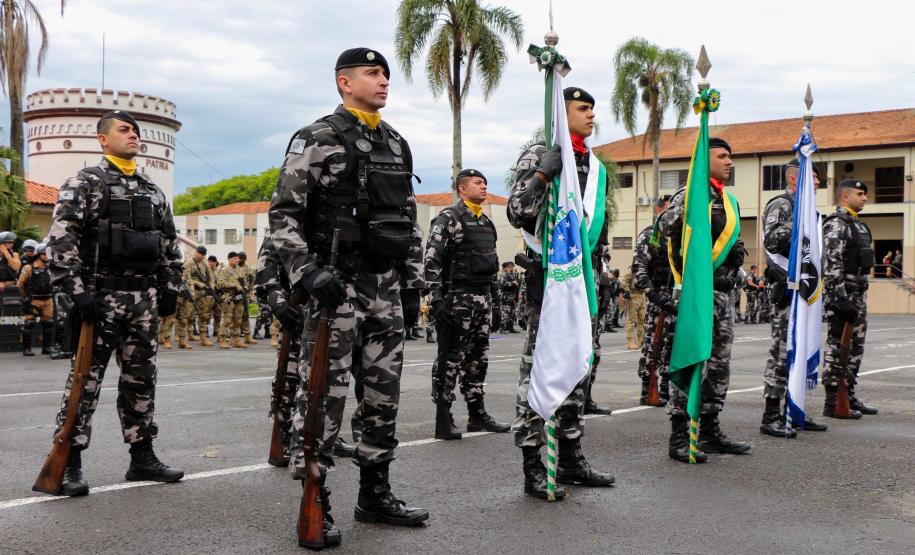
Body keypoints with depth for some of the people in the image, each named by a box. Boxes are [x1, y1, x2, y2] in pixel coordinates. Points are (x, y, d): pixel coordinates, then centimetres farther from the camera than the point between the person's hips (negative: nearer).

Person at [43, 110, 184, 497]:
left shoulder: (153, 192, 17)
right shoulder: (85, 182, -1)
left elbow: (170, 244, 21)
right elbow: (61, 238, -11)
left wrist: (170, 289, 13)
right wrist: (76, 290, -19)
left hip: (144, 298, 6)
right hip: (100, 295, -6)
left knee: (140, 379, 10)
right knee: (85, 379, -4)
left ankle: (142, 457, 18)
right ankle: (69, 463, 1)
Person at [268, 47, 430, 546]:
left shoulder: (397, 145, 16)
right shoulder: (317, 139, -4)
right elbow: (283, 214, -8)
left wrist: (414, 277, 14)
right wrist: (306, 271, -19)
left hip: (385, 285, 7)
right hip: (335, 283, -7)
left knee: (384, 392, 10)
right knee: (324, 393, -5)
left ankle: (375, 494, 22)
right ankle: (314, 504, 4)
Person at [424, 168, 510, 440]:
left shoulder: (486, 222, 19)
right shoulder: (448, 218, -7)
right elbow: (431, 261, -14)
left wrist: (491, 296, 20)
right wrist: (437, 299, -21)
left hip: (483, 299, 8)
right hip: (457, 298, -8)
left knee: (478, 359, 13)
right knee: (450, 360, -4)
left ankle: (478, 415, 22)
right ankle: (443, 422, 0)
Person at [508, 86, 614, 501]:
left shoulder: (592, 164, 18)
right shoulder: (538, 156, -5)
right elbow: (516, 214, -15)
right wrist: (541, 176, -25)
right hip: (548, 275, -8)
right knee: (539, 367, -7)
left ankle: (570, 457, 21)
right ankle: (533, 467, -1)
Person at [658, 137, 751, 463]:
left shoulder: (729, 201, 20)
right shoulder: (691, 194, -8)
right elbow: (669, 229, -20)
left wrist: (737, 251, 13)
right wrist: (689, 273, -18)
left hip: (724, 290, 9)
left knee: (719, 362, 12)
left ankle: (710, 431, 21)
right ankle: (679, 438, -6)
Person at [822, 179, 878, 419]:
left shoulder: (857, 224, 19)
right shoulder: (836, 224, -13)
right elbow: (831, 264, -22)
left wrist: (860, 297, 21)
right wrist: (840, 298, -27)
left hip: (858, 294, 10)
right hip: (842, 294, -10)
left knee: (855, 347, 13)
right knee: (838, 347, -6)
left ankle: (849, 397, 21)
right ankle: (832, 403, -2)